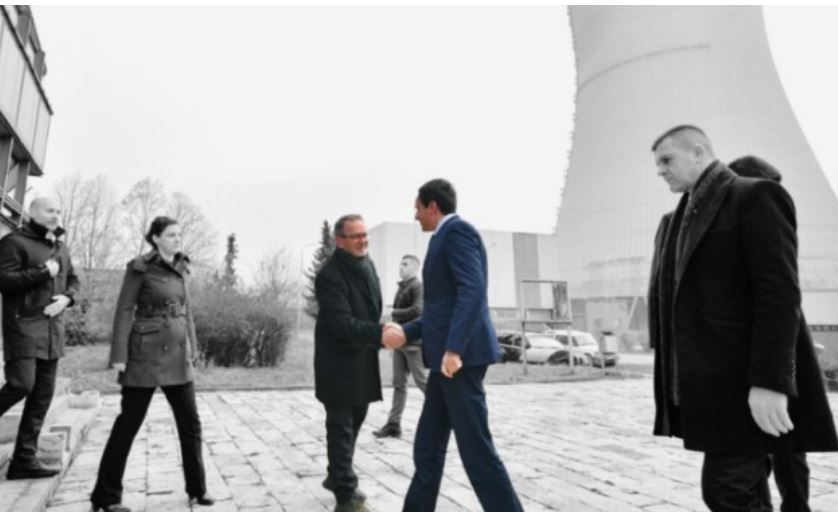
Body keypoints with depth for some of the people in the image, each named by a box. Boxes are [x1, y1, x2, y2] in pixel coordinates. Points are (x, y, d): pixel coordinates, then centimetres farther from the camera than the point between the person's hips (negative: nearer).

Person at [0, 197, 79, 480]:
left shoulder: (60, 247, 16)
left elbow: (73, 280, 20)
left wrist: (66, 297, 0)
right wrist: (43, 272, -15)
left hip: (53, 328, 7)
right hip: (23, 325, -7)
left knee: (43, 395, 6)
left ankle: (24, 459, 14)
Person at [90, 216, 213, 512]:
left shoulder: (180, 267, 10)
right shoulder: (140, 267, -7)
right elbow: (124, 311, -9)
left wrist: (192, 346, 14)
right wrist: (119, 355, -13)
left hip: (177, 355, 6)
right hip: (147, 354, -6)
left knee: (190, 422, 8)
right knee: (128, 423, 4)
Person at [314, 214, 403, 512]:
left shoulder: (367, 264, 5)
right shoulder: (329, 275, -21)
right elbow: (341, 322, -30)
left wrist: (377, 338, 15)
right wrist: (379, 334, -41)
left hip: (363, 359, 8)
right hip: (339, 361, -8)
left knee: (355, 421, 20)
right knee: (341, 426, 1)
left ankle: (337, 477, 39)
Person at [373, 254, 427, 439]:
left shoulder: (418, 287, -10)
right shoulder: (401, 287, 15)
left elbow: (417, 311, -23)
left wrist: (393, 313, -12)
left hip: (414, 342, -8)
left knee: (421, 381, 1)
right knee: (399, 383, 7)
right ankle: (393, 424, 11)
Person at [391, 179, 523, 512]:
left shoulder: (457, 230, -7)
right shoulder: (446, 238, 22)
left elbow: (473, 291, -21)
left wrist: (453, 348, -28)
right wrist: (406, 333, 23)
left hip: (461, 355, -10)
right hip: (446, 355, 10)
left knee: (476, 450, -4)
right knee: (428, 447, 15)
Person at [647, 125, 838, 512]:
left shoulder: (756, 196, -6)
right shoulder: (675, 220, 17)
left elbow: (779, 293, -16)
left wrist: (769, 381, -23)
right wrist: (673, 375, 14)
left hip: (743, 384, -8)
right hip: (705, 383, 8)